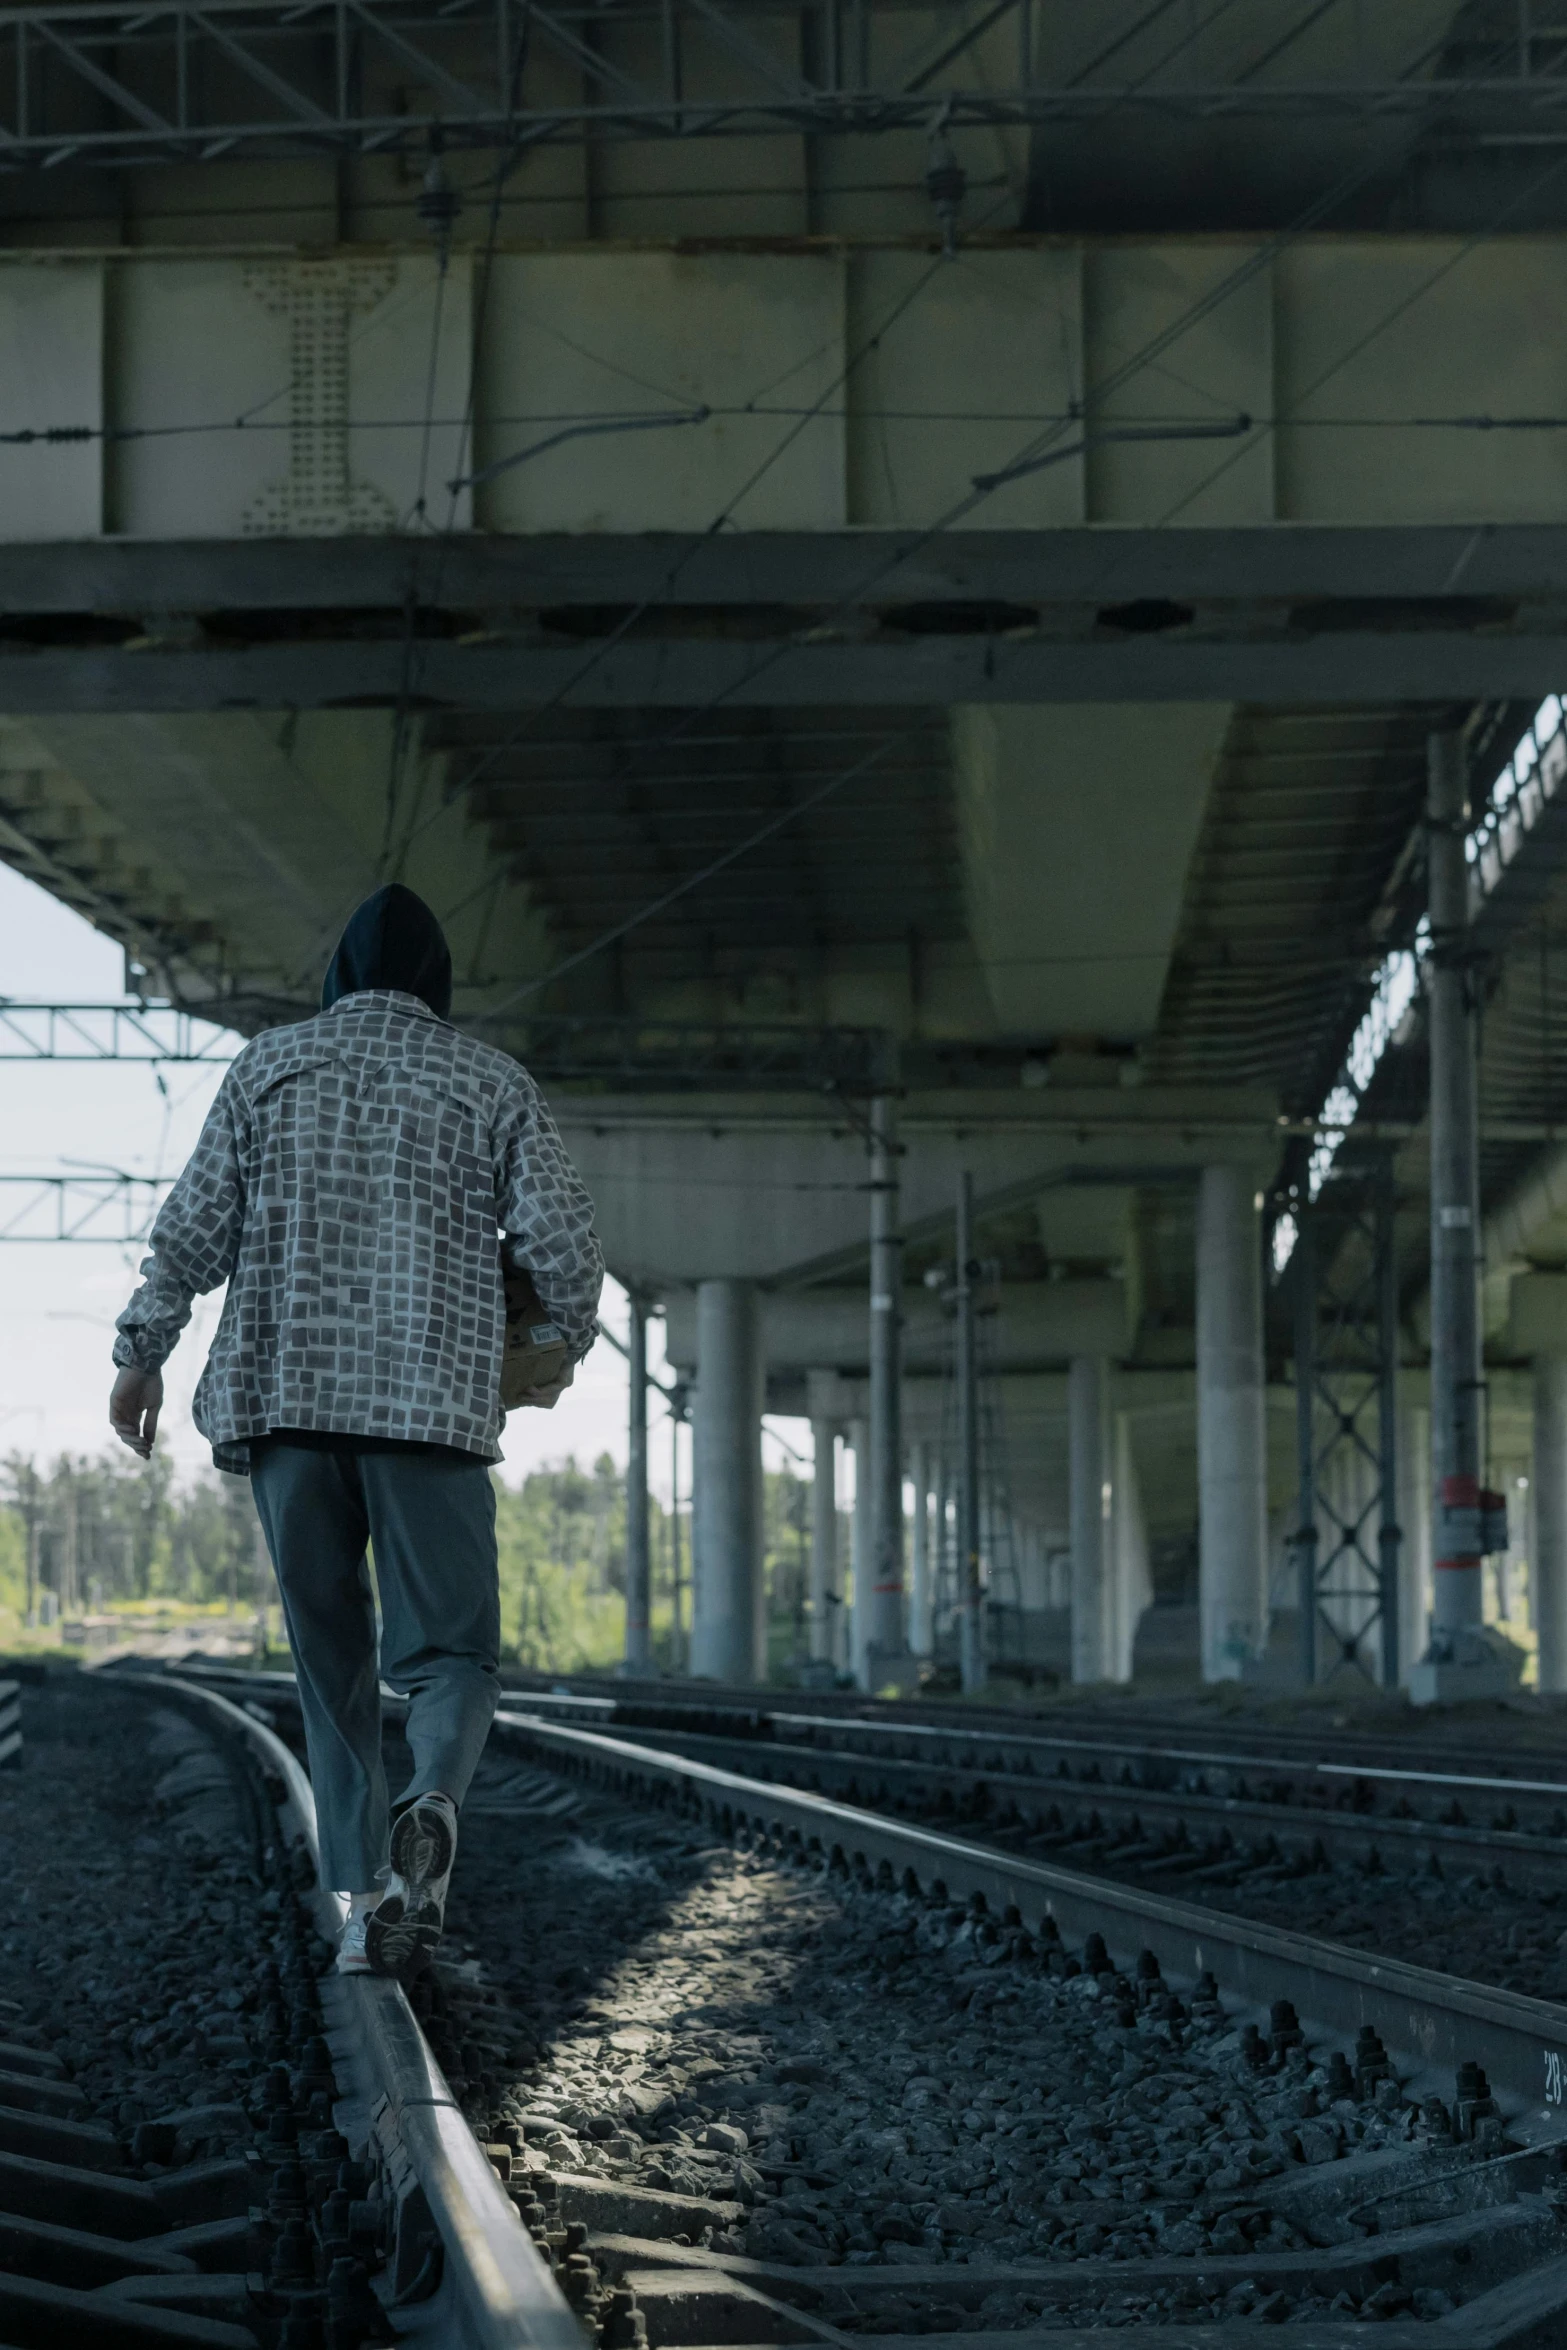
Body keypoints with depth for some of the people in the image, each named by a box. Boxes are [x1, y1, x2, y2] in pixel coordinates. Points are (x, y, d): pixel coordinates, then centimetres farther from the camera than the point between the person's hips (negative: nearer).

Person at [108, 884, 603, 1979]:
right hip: (434, 1398, -2)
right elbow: (563, 1242, 0)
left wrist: (142, 1354, 14)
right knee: (453, 1652, 2)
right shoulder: (492, 1081, 7)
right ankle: (434, 1802, -30)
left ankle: (363, 1895, 0)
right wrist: (563, 1352, 18)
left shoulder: (271, 1064, 9)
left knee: (332, 1662, 10)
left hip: (286, 1395, 2)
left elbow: (195, 1227, 5)